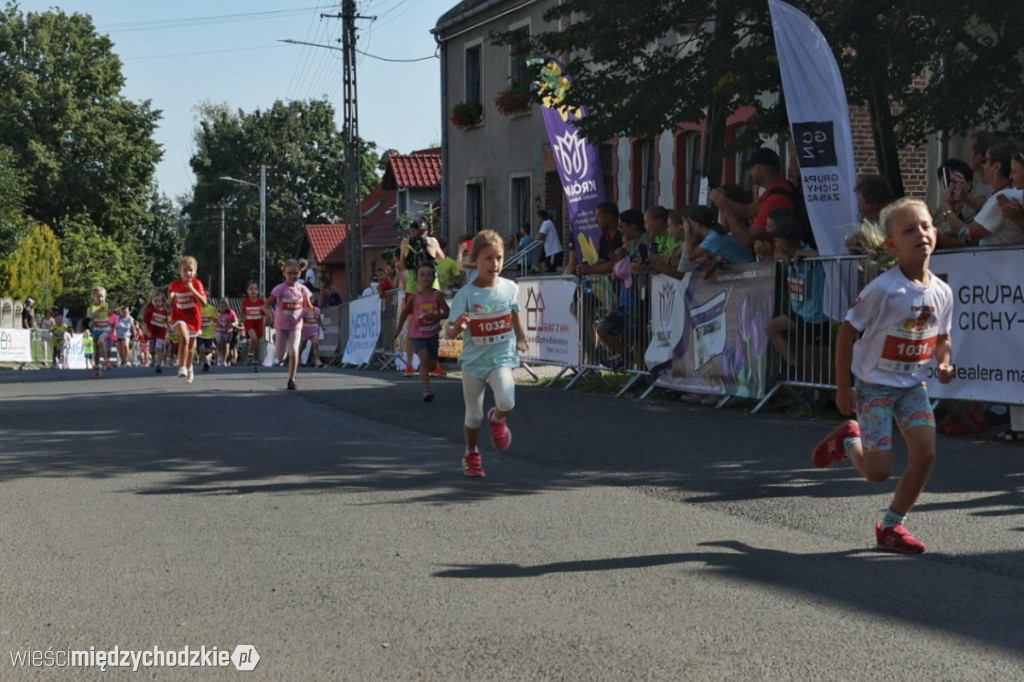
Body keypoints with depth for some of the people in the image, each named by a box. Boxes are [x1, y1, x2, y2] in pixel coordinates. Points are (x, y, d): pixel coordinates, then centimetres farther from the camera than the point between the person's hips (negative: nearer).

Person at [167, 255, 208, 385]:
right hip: (179, 316, -1)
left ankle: (189, 368, 41)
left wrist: (192, 289, -29)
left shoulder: (197, 284, -11)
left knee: (191, 345, 17)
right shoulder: (174, 284, -5)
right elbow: (171, 298, 19)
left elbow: (204, 302, -22)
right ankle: (181, 367, -27)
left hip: (194, 318, 1)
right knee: (184, 338, -29)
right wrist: (171, 297, -3)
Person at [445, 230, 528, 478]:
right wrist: (457, 327, -35)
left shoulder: (509, 288, -4)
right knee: (473, 415, 9)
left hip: (502, 357, 1)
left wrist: (520, 338, 17)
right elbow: (449, 330, -15)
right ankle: (471, 454, 34)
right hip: (473, 360, 0)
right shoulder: (465, 294, -12)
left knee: (506, 402, -24)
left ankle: (497, 419, 11)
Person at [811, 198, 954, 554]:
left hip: (913, 384, 5)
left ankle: (891, 525, 10)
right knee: (878, 472, -6)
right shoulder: (884, 288, -21)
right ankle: (848, 440, 29)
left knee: (925, 453, -9)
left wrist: (944, 362, -9)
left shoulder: (941, 291, -3)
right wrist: (843, 388, -13)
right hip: (874, 386, -5)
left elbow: (942, 337, 13)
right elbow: (847, 332, -14)